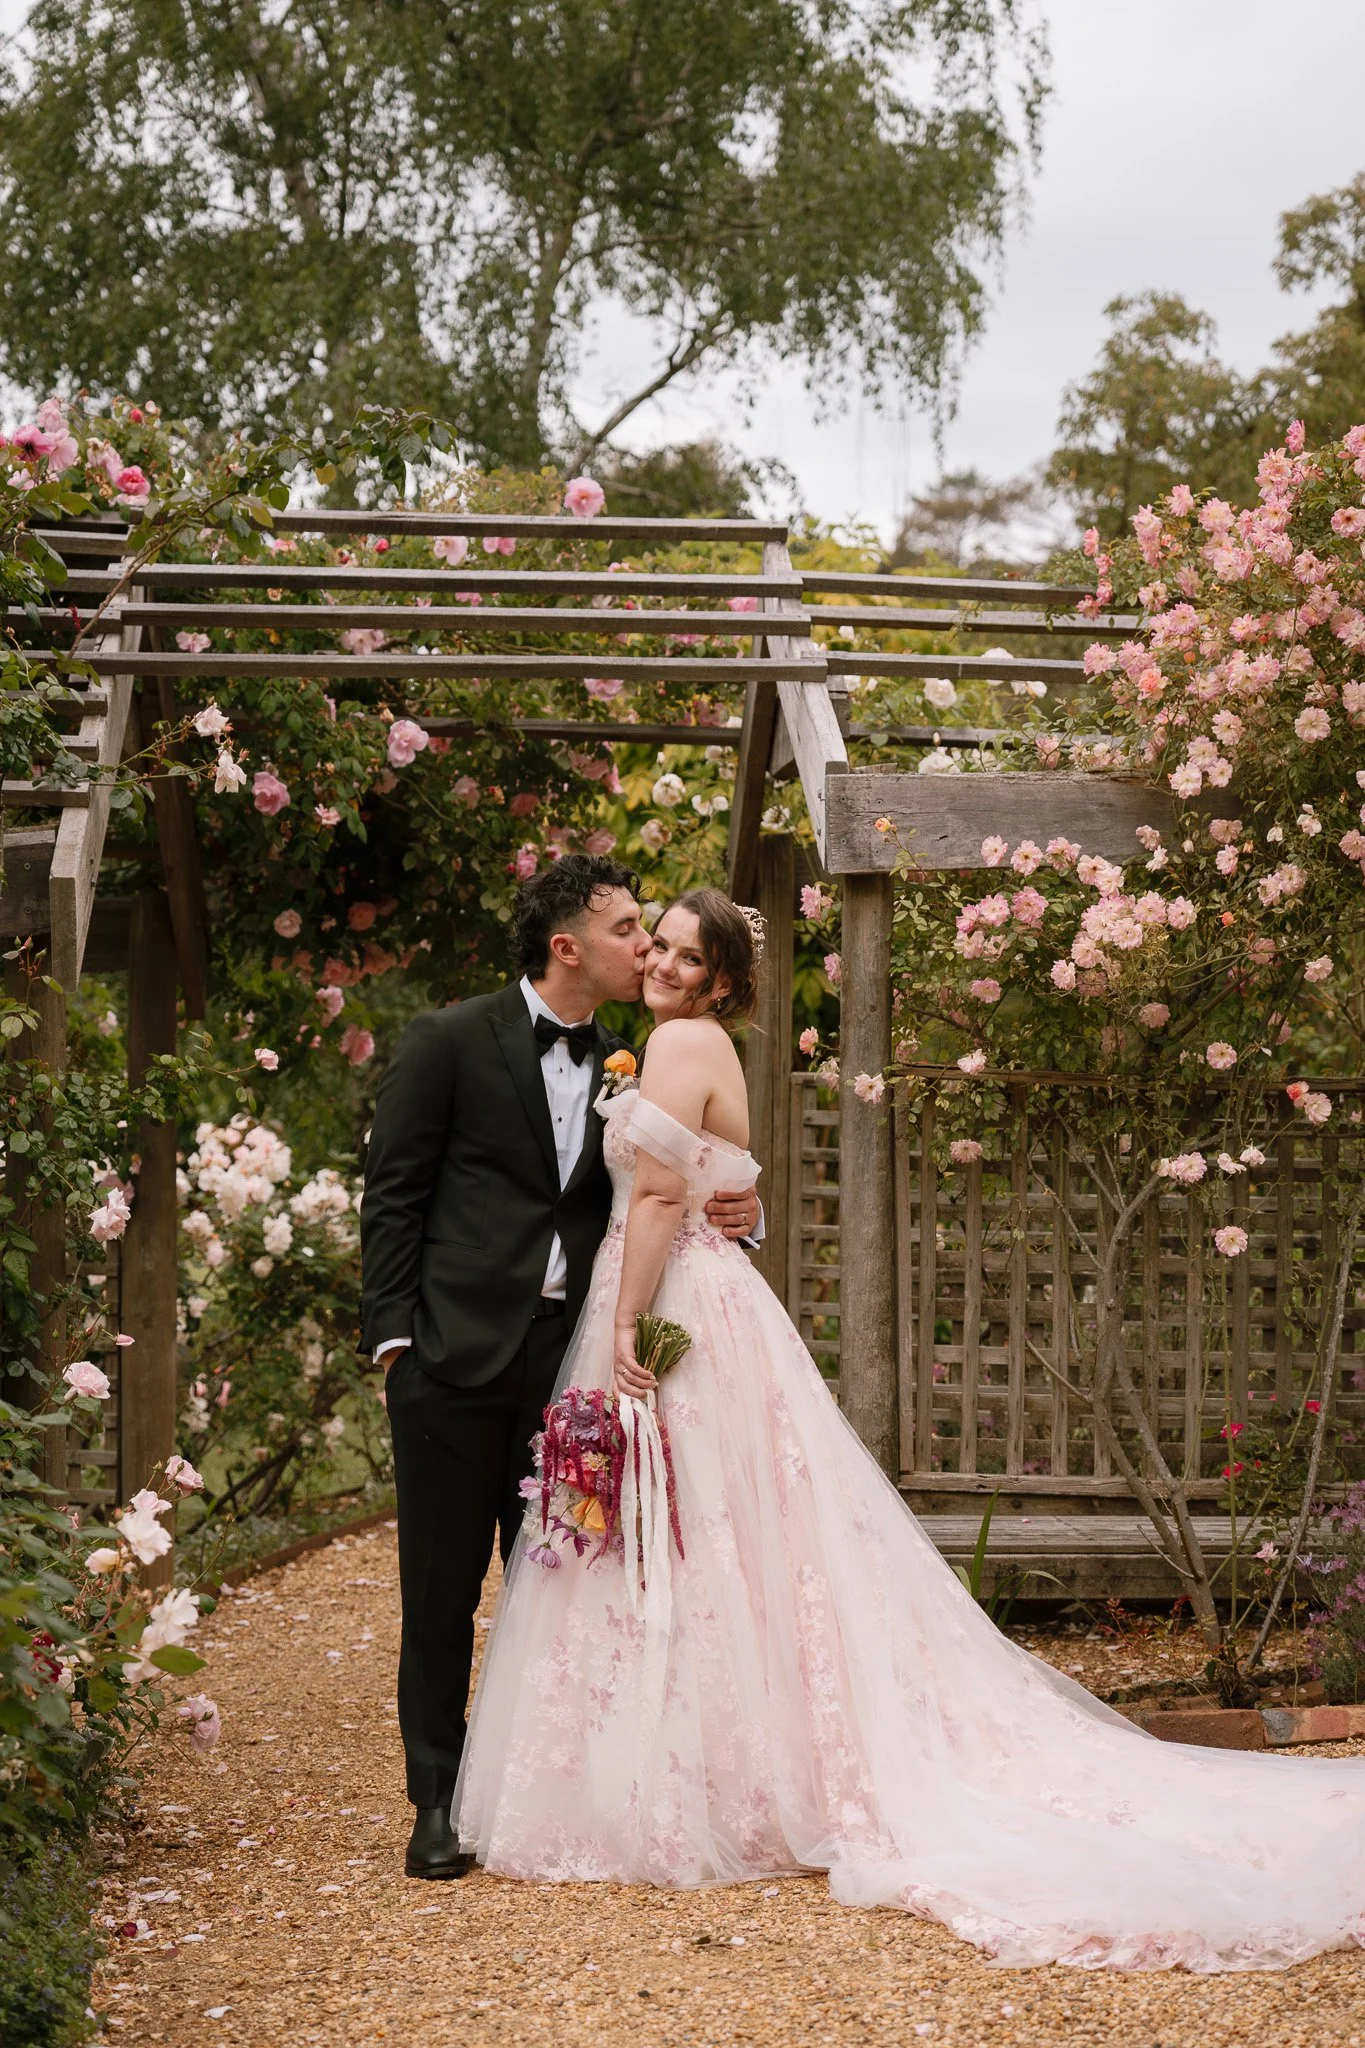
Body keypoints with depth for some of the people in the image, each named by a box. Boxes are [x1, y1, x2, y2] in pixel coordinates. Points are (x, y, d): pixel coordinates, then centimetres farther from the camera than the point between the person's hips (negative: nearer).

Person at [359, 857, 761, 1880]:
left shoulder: (620, 1062, 12)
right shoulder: (450, 1041, -2)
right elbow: (394, 1195, -3)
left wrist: (729, 1214, -1)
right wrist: (393, 1331, -10)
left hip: (566, 1356, 4)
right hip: (458, 1354, -4)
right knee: (443, 1588, 4)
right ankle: (440, 1802, 14)